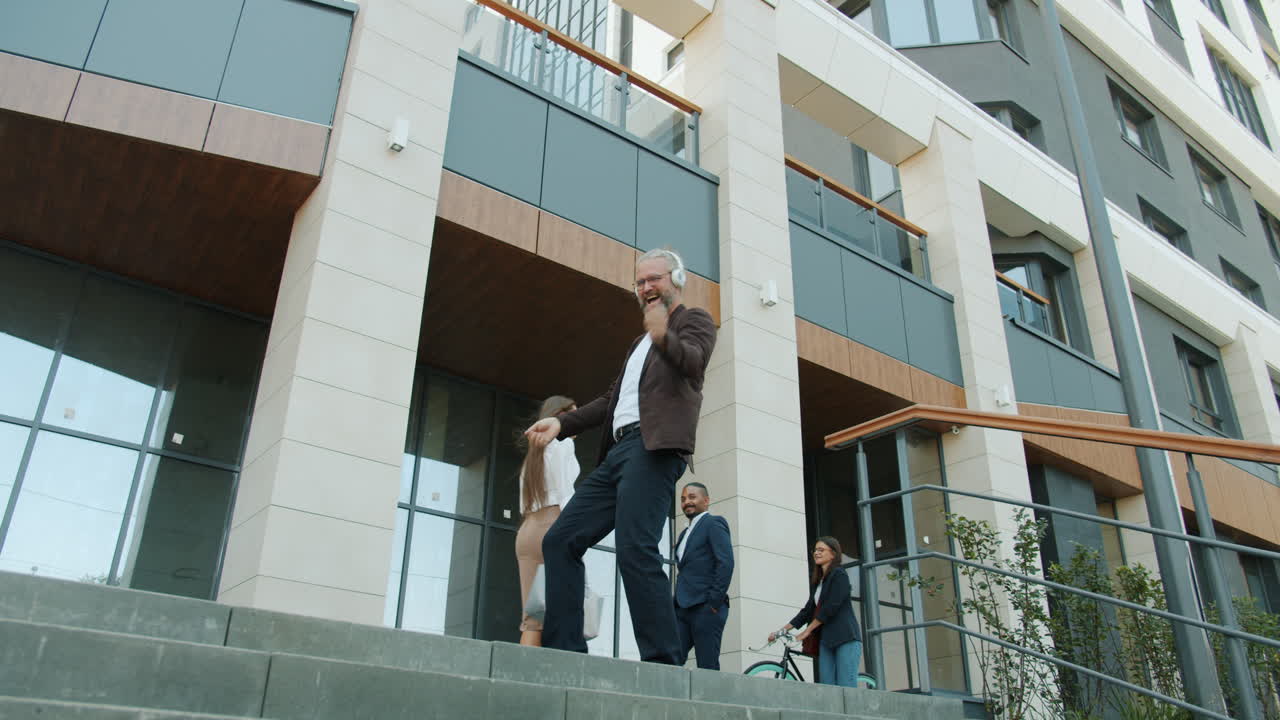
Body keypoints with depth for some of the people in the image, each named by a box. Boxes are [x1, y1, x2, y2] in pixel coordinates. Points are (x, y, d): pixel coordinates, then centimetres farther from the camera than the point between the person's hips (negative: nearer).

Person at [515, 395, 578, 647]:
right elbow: (565, 493, -8)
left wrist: (528, 532, 17)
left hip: (527, 529, 7)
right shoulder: (562, 442, 5)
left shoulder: (533, 451, 28)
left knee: (533, 614, -2)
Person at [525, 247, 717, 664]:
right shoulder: (641, 343, 33)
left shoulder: (694, 320, 10)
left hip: (653, 447, -9)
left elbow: (694, 360, -13)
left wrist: (664, 337, -35)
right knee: (560, 541, 1)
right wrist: (561, 423, 17)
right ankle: (564, 652, 0)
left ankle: (662, 663, -19)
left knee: (635, 549, -22)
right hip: (619, 450, 9)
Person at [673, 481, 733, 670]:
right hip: (683, 608, 8)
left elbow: (726, 562, -12)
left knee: (708, 667, -6)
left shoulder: (714, 523, -1)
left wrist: (715, 601, -16)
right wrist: (677, 602, 11)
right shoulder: (686, 532, 25)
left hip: (705, 607, -8)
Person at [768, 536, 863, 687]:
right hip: (825, 640, 7)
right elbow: (808, 610, 17)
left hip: (846, 638, -7)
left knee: (846, 690, -11)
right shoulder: (816, 581, 20)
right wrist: (781, 630, 10)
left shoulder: (839, 574, -3)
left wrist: (806, 632, -11)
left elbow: (830, 608, -12)